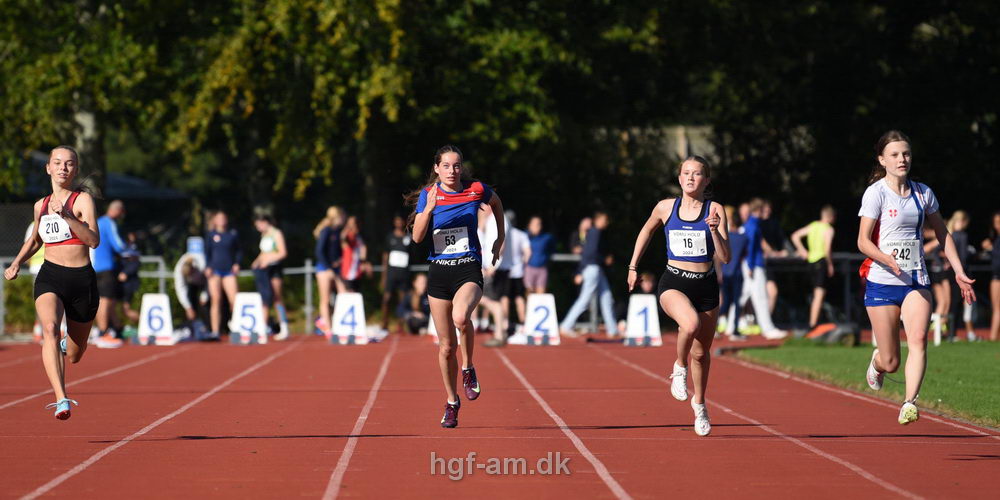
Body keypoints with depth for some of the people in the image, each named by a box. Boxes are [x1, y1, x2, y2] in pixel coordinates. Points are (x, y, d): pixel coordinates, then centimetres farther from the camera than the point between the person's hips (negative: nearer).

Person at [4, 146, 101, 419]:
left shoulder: (83, 200, -3)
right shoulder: (41, 205, 10)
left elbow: (94, 240, -19)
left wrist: (66, 216, -28)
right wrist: (16, 264, 16)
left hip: (82, 280, -1)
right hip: (50, 277, 1)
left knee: (74, 356, 13)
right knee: (50, 328, -31)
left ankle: (67, 345, 54)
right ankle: (62, 400, -41)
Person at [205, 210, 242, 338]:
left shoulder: (233, 234, 9)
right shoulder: (211, 234, 7)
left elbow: (239, 251, 15)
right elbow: (207, 252, 8)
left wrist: (237, 263, 0)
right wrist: (208, 267, -4)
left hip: (229, 270, 0)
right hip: (215, 270, 0)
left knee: (234, 300, -11)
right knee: (216, 301, -2)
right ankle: (215, 331, 0)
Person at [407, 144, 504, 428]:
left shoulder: (476, 190, -1)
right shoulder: (428, 194, -1)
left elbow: (496, 203, 22)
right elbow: (417, 237, -8)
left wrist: (500, 239, 22)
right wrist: (429, 208, -22)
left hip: (468, 269, -2)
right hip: (439, 272, 2)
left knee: (460, 317, -34)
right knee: (446, 346, 6)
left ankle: (468, 369, -8)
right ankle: (451, 402, 24)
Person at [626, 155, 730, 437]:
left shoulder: (714, 210, -3)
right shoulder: (666, 208, 1)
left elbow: (725, 258, -8)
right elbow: (647, 231, 22)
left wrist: (714, 231, -22)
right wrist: (633, 267, 22)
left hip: (706, 286, 1)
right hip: (673, 284, -1)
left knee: (701, 353, 11)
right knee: (691, 323, -34)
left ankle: (699, 403, 37)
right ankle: (679, 368, -6)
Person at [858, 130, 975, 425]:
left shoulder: (923, 193, 9)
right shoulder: (876, 193, -5)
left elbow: (942, 234, 21)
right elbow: (863, 241, -11)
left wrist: (959, 272, 13)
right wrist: (888, 260, -29)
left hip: (916, 281, 3)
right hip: (882, 282, -3)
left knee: (918, 338, -24)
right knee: (891, 363, 0)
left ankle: (910, 403, -29)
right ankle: (877, 362, 37)